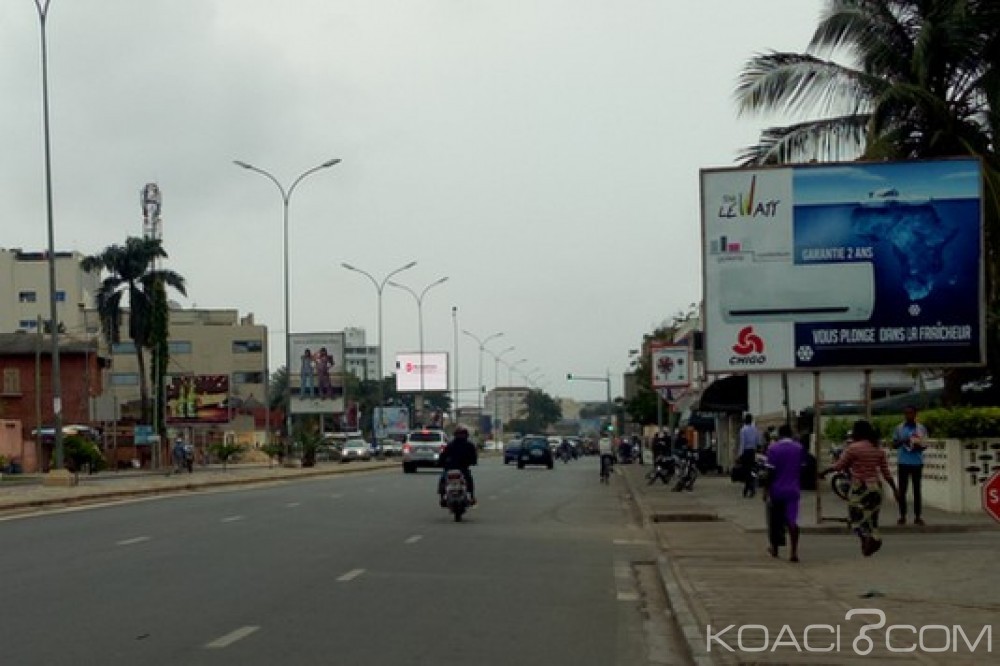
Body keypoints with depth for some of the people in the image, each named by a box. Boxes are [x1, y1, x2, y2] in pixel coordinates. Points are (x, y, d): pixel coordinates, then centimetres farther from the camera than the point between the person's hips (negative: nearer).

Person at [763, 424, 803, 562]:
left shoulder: (773, 448, -9)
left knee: (775, 520, 14)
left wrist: (766, 489, -5)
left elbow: (770, 471, -11)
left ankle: (775, 548, 28)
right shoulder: (799, 448, 2)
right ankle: (794, 552, -15)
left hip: (776, 489, -2)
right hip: (793, 490, 2)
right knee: (792, 521, -2)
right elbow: (801, 470, 6)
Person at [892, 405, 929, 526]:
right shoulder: (899, 428, 4)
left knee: (917, 490, 3)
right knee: (902, 490, 1)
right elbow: (894, 445, 5)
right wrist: (902, 442, -16)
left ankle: (917, 516, 6)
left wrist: (918, 446, -20)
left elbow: (924, 445, 3)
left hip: (917, 463, 0)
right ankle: (902, 516, 7)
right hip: (903, 463, 1)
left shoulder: (921, 428, 3)